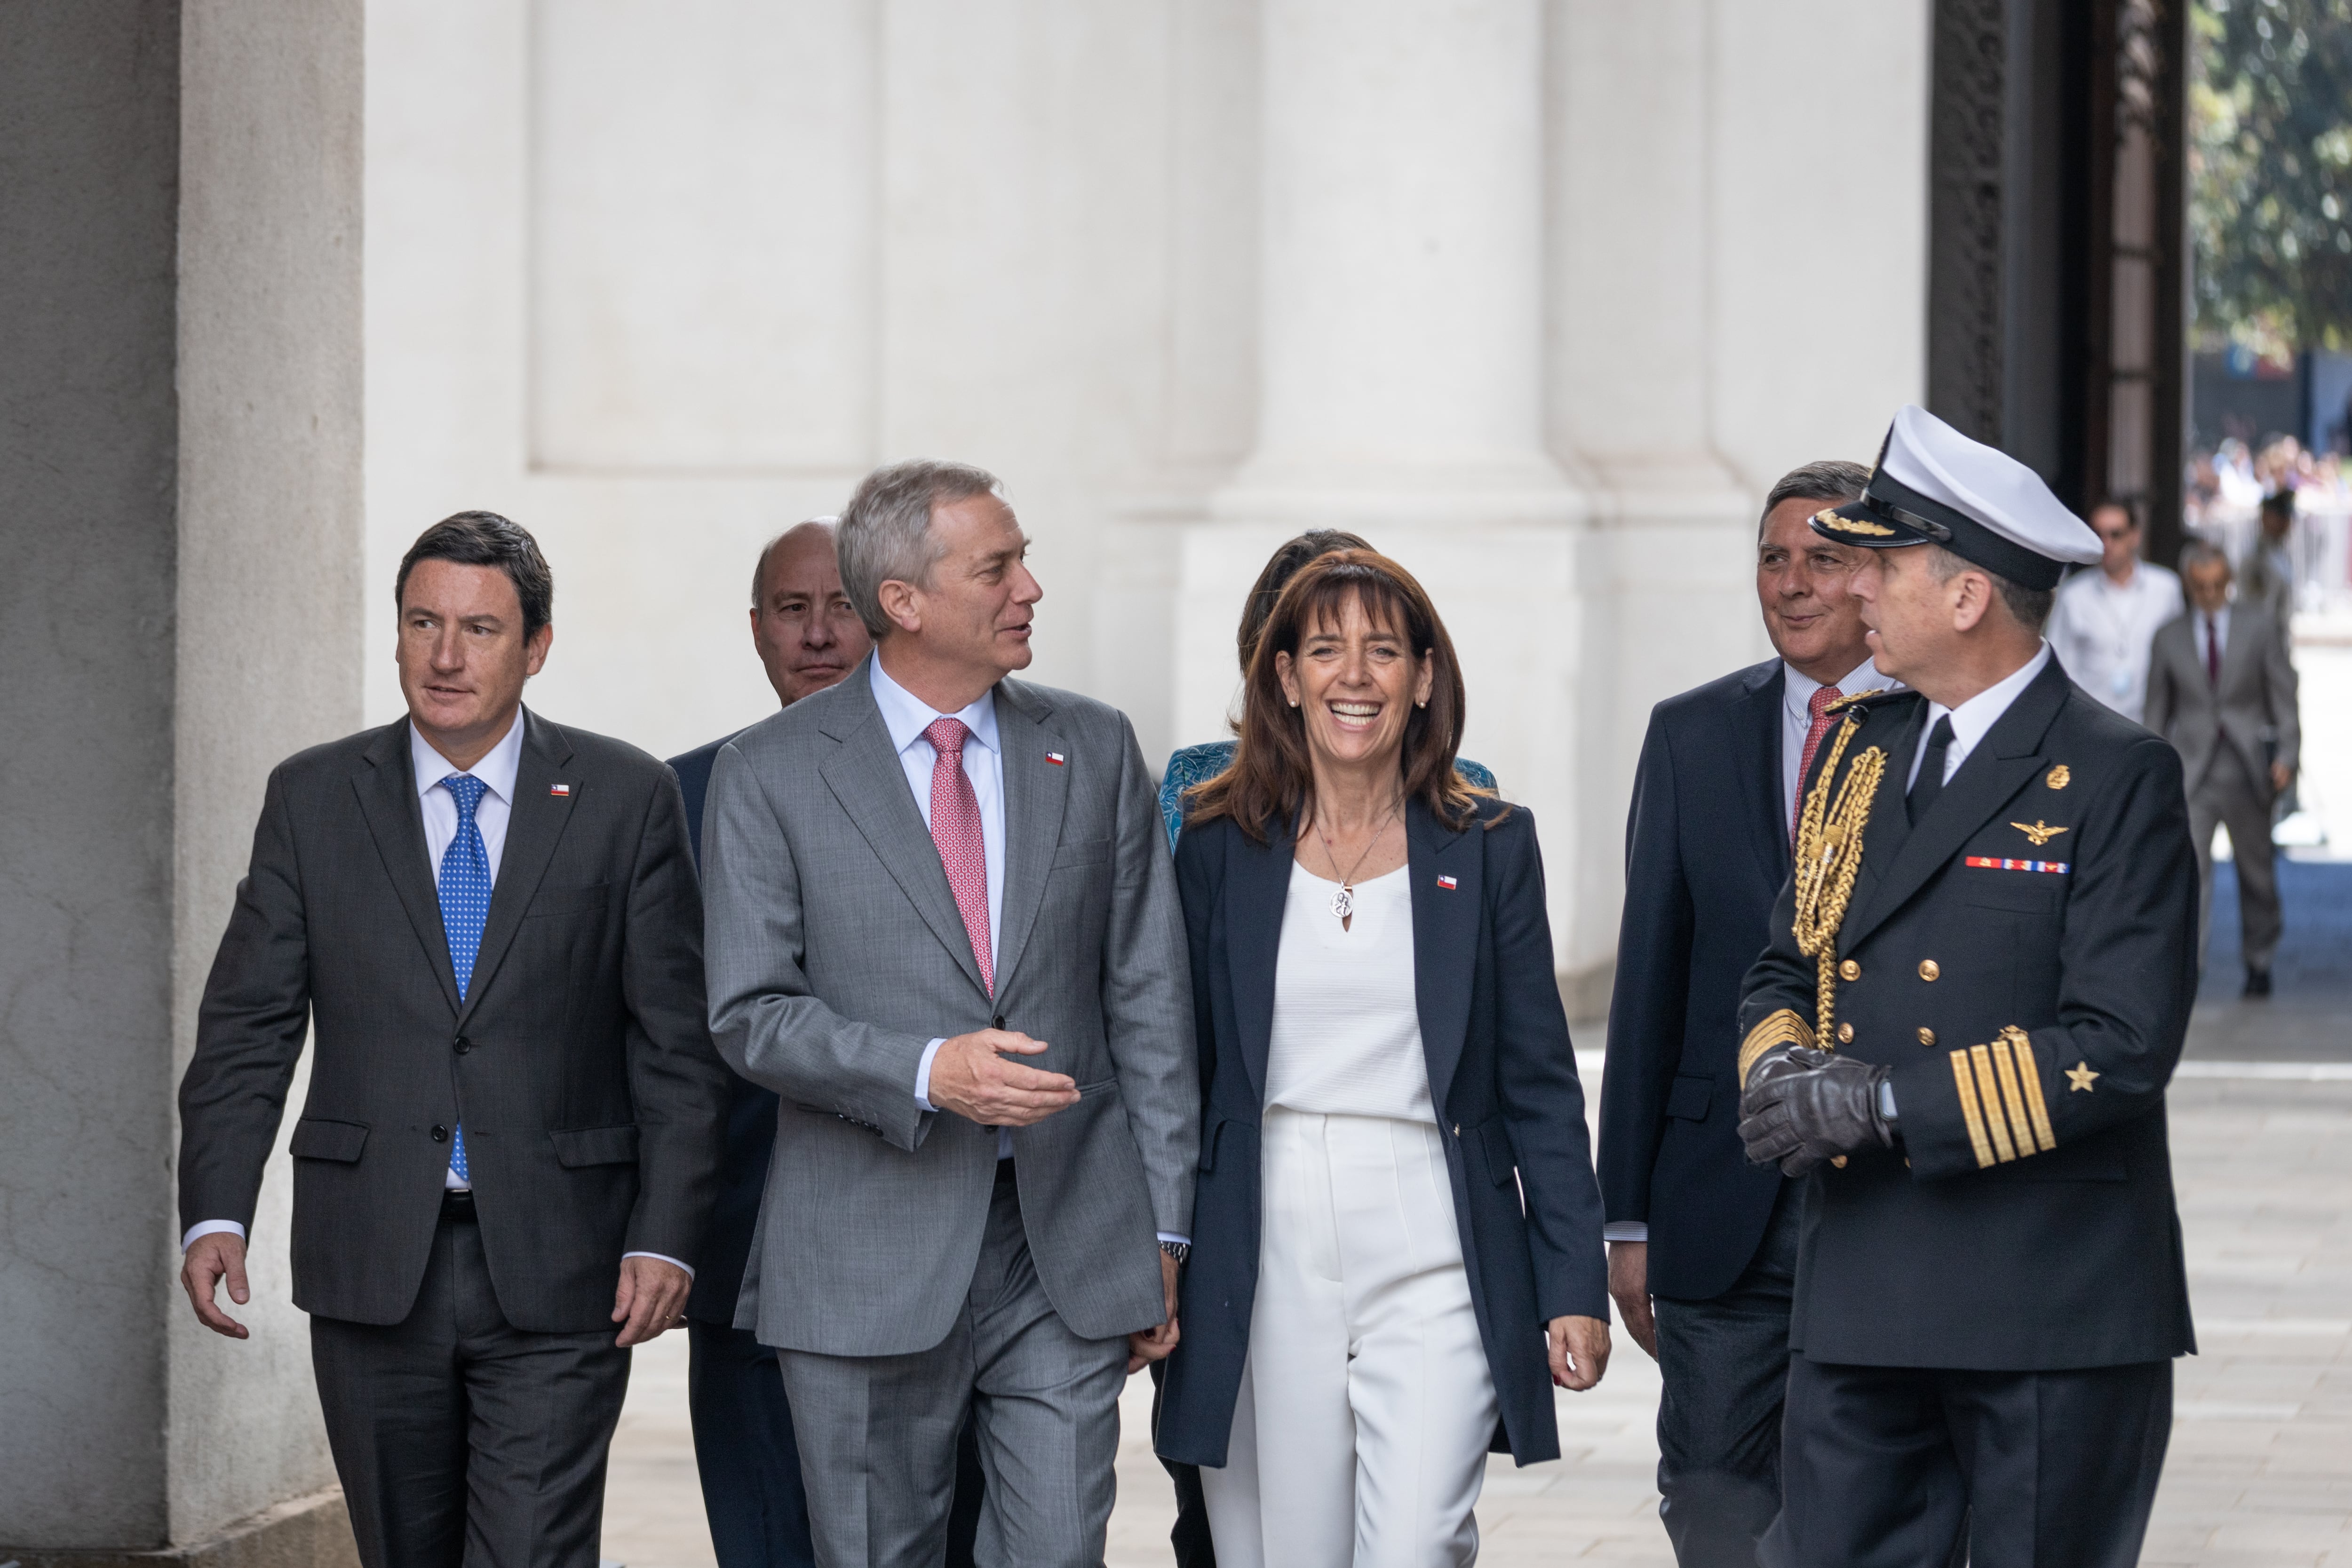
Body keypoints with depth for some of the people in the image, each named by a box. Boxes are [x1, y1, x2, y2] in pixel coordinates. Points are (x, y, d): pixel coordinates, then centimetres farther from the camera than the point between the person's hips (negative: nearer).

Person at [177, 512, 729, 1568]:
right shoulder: (312, 799, 6)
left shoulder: (625, 799, 2)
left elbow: (676, 1042, 1)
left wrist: (666, 1238, -8)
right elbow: (247, 1026, 4)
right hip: (373, 1269, 2)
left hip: (556, 1278, -2)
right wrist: (215, 1214, -9)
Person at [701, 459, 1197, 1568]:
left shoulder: (1096, 751, 9)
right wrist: (927, 1071, -21)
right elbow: (752, 1012, -5)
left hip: (1069, 1244, 2)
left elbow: (1148, 1000, 9)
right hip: (869, 1260, -2)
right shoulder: (770, 775, 0)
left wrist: (1162, 1230, 5)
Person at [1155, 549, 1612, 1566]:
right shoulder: (1220, 849, 7)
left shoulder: (1489, 849, 6)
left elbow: (1540, 1089, 6)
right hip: (1265, 1271, 1)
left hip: (1431, 1266, -1)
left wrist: (1576, 1287, 1)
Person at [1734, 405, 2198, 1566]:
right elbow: (1785, 967, 19)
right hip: (1857, 1299, 6)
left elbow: (2122, 1046, -17)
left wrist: (1884, 1104, -18)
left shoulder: (2119, 778, -8)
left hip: (2051, 1308, -6)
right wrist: (1781, 1068, -5)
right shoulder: (1858, 750, 14)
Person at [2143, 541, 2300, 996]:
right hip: (2191, 767, -1)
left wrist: (2286, 753, -8)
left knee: (2257, 870, 13)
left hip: (2247, 768, 1)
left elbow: (2283, 691, 1)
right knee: (2188, 870, -14)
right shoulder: (2170, 637, 4)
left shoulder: (2260, 623, 1)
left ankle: (2259, 962, 30)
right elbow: (2158, 707, 10)